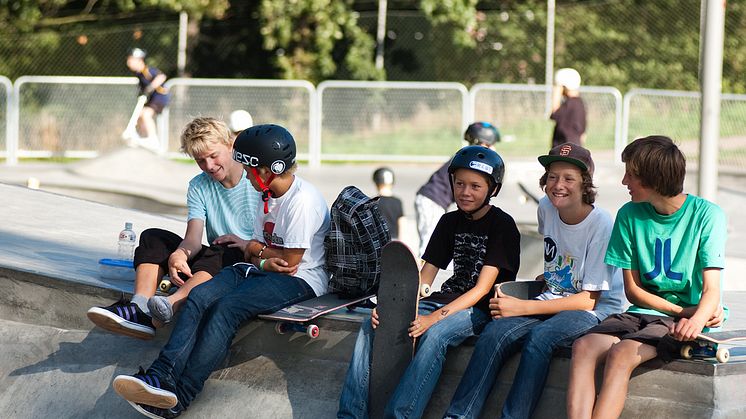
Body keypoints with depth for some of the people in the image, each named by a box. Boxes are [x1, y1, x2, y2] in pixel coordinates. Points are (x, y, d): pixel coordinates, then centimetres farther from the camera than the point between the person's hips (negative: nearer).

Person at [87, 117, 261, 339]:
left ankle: (171, 304, -60)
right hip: (211, 261, 6)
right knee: (153, 238, -8)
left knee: (220, 252, -38)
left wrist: (250, 245, -26)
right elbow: (193, 237, -5)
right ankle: (140, 308, -34)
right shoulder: (198, 187, 9)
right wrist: (179, 255, -28)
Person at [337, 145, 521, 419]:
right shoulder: (450, 222, 13)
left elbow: (482, 288, -15)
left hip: (481, 309, -6)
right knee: (373, 324, -14)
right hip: (446, 300, 6)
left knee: (434, 335, -37)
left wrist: (434, 318, -26)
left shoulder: (502, 226, -7)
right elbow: (423, 278, 8)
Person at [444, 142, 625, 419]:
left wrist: (523, 307, -19)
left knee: (540, 335, -36)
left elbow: (588, 300, -16)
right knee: (494, 332, -23)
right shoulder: (547, 208, 4)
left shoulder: (601, 225, -15)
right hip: (551, 302, 6)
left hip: (597, 311, -6)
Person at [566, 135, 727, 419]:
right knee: (584, 347, -26)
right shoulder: (629, 215, 5)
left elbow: (711, 290, -14)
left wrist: (696, 319, -37)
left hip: (684, 322, -4)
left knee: (621, 353, -32)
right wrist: (681, 311, -8)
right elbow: (633, 290, 8)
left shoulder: (706, 215, -7)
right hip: (643, 312, 5)